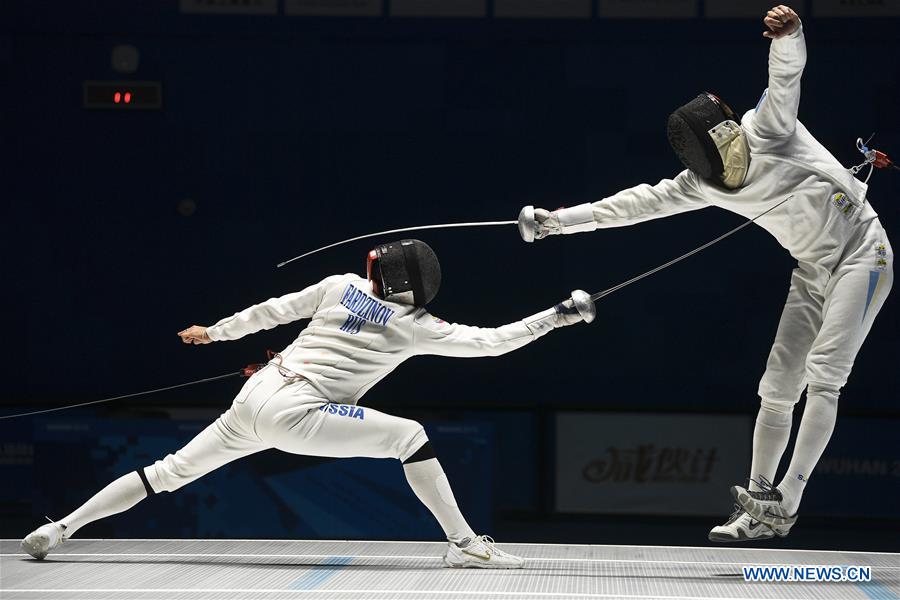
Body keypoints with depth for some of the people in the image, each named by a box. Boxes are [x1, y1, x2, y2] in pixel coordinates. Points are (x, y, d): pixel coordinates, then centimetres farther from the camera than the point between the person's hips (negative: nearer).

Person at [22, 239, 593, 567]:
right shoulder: (416, 326, -2)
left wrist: (214, 332, 27)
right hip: (294, 414, -6)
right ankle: (465, 544, -12)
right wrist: (560, 315, 3)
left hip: (255, 398, 7)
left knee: (168, 474, 17)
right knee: (409, 435, -7)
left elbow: (277, 309, 17)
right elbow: (491, 341, -2)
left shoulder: (345, 285, 12)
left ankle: (60, 528, 17)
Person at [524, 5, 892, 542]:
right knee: (778, 388, 6)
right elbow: (642, 202, 0)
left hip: (862, 254, -7)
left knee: (822, 375, -17)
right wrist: (562, 220, -6)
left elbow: (788, 69, -29)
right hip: (815, 270, 7)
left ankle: (785, 502, -18)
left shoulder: (766, 127, -14)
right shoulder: (702, 182, 1)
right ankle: (761, 507, 16)